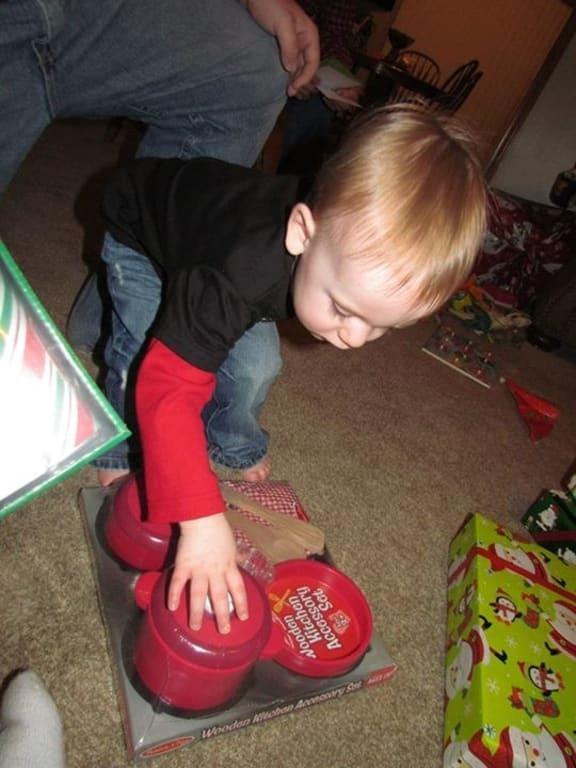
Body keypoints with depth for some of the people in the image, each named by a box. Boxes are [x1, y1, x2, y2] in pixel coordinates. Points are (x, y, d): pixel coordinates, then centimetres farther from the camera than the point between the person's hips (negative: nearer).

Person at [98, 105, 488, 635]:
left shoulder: (355, 243, -28)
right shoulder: (241, 273, -49)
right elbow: (168, 386, -48)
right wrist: (202, 518, -51)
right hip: (142, 233, -4)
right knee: (144, 356, -23)